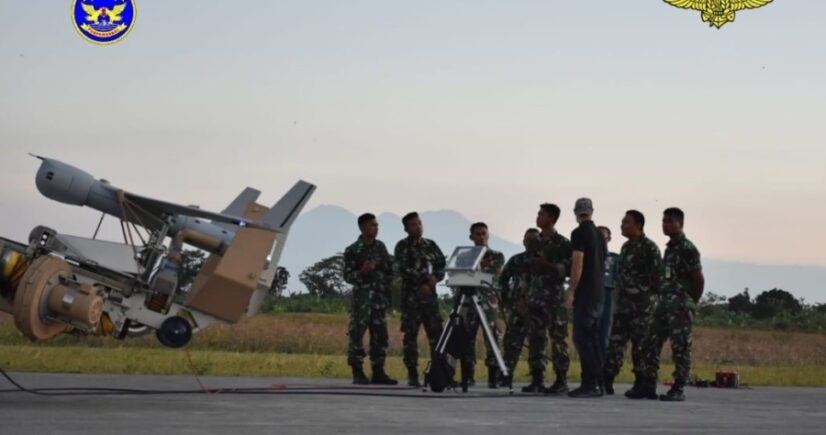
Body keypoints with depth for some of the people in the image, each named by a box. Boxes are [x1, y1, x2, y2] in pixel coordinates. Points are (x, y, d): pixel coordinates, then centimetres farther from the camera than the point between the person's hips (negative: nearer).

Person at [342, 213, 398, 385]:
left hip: (380, 298, 5)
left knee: (380, 335, 5)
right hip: (362, 298, -5)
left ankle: (378, 372, 11)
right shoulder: (352, 250, -3)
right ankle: (358, 373, -6)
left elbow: (389, 269, 21)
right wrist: (362, 272, -22)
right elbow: (348, 276, -5)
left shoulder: (380, 246, 12)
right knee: (357, 333, -8)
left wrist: (387, 286, 12)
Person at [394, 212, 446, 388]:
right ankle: (412, 375, 0)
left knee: (436, 333, -3)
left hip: (429, 295, 4)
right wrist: (427, 279, -13)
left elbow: (441, 266, 12)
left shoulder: (431, 245, 13)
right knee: (411, 335, -3)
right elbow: (404, 270, -11)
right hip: (411, 296, -4)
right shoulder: (402, 247, 0)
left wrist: (435, 278, -10)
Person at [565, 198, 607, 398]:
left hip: (585, 293, -8)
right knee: (593, 337, 11)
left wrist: (571, 292, -14)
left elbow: (578, 264, -16)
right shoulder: (599, 234, 15)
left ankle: (590, 383, -15)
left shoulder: (579, 233, -10)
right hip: (599, 292, 8)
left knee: (582, 337, -9)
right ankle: (597, 383, 11)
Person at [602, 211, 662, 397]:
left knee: (641, 345, -4)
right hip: (623, 303, 8)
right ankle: (607, 380, 6)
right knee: (616, 342, 5)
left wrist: (648, 296, -14)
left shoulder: (649, 248, -10)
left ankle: (641, 385, 1)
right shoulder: (626, 247, 17)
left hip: (642, 304, -8)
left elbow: (656, 277, -13)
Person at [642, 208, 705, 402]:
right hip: (664, 305, 9)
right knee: (652, 345, 6)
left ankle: (678, 389, 0)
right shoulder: (669, 248, 17)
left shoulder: (687, 249, -9)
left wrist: (689, 305, -3)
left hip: (680, 307, -8)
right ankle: (649, 386, 10)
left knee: (680, 348, -4)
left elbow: (699, 280, -9)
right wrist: (663, 300, 13)